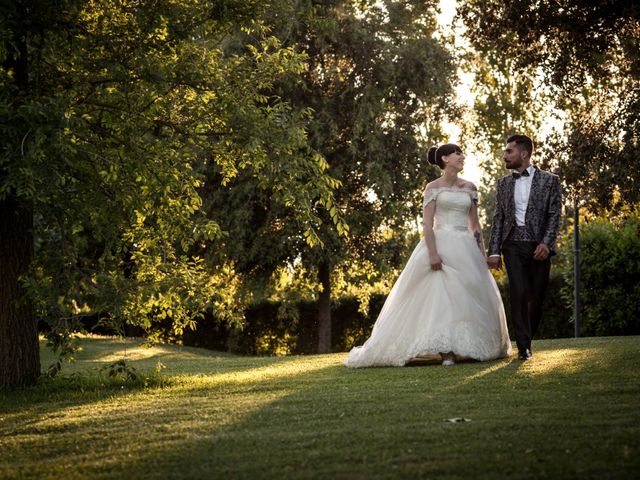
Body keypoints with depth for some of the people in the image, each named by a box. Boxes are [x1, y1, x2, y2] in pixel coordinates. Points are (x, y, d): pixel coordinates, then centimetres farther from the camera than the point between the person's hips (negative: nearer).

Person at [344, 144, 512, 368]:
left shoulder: (469, 187, 13)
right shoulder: (433, 187, 0)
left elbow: (475, 224, 15)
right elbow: (428, 223, -7)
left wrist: (482, 254, 8)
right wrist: (433, 253, -18)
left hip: (466, 247, 5)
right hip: (441, 245, -5)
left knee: (471, 296, 1)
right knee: (441, 296, -11)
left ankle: (473, 346, 9)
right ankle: (445, 351, -12)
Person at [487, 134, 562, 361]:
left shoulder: (549, 180, 5)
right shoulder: (503, 183, 14)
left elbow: (554, 215, -1)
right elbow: (498, 218, 12)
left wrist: (546, 243, -14)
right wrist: (494, 251, 4)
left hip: (539, 246, -1)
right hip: (513, 244, 1)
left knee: (537, 296, 2)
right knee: (519, 293, -12)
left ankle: (527, 338, 20)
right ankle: (523, 346, -11)